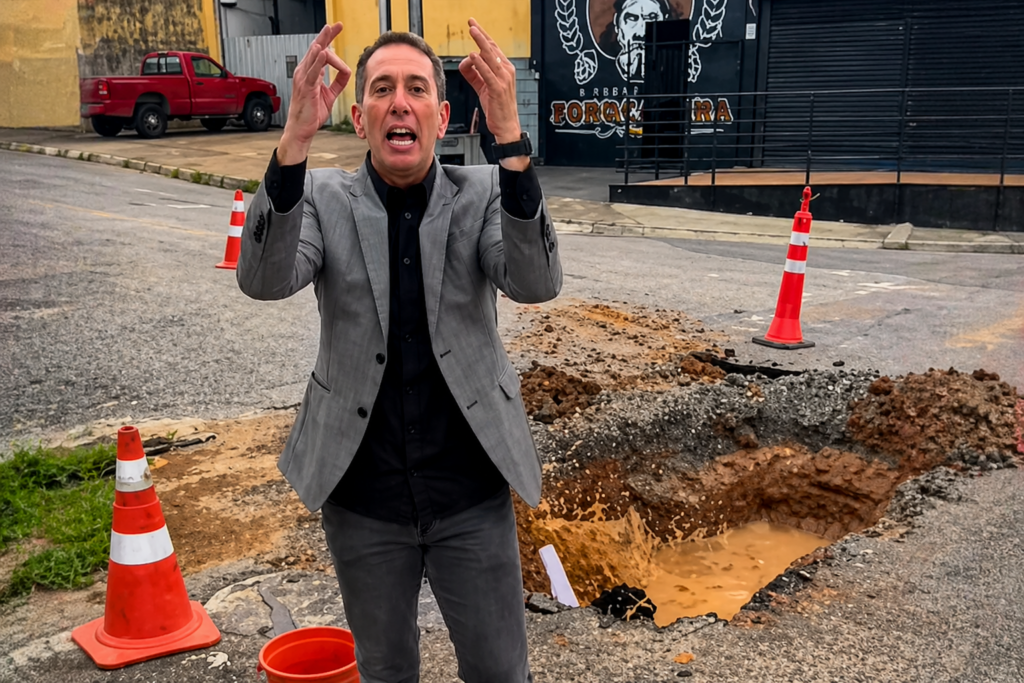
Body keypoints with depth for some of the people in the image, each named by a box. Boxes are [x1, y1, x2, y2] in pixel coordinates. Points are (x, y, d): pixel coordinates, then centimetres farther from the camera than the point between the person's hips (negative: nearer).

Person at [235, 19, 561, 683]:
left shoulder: (483, 193, -5)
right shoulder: (324, 198, -5)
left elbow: (537, 282, -23)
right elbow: (264, 279, -23)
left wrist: (510, 134, -35)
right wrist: (295, 138, -36)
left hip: (471, 491, 0)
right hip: (362, 497, 1)